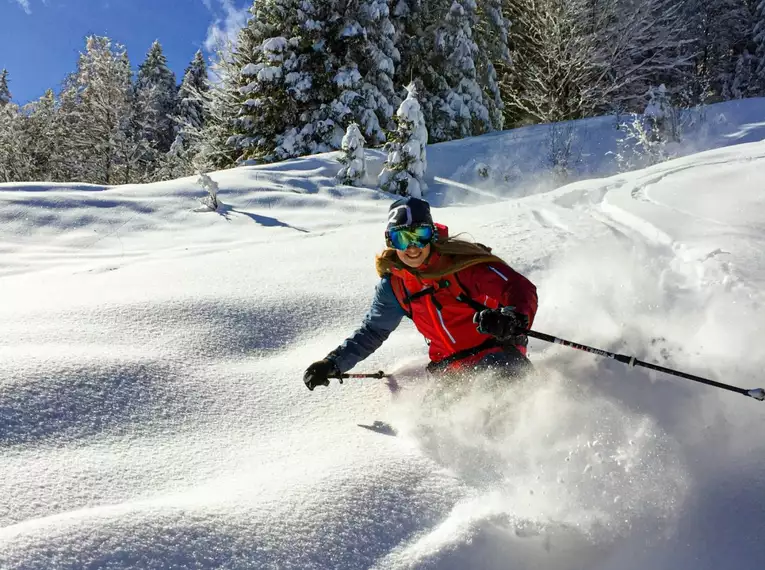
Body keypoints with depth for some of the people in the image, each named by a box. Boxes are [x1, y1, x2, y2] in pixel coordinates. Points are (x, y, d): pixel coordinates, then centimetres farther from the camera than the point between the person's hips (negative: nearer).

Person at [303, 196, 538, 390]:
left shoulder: (462, 263, -14)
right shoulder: (394, 284, 3)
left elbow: (521, 289, -17)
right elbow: (372, 331, 18)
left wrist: (513, 319, -40)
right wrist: (333, 363, 10)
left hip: (495, 355, -5)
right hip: (450, 369, 5)